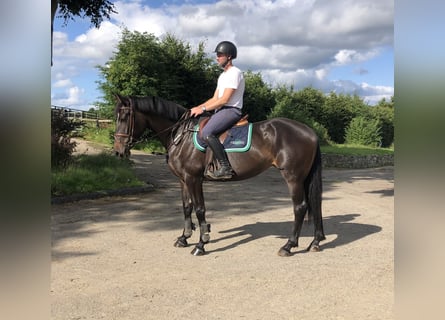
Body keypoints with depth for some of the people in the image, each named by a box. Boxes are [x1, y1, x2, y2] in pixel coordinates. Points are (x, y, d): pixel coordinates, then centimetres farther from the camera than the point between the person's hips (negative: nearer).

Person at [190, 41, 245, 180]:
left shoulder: (234, 73, -10)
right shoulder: (222, 75, 22)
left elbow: (224, 99, -17)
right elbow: (215, 98, 19)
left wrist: (203, 108, -17)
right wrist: (198, 107, 5)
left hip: (231, 110, -11)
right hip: (221, 110, 11)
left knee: (207, 132, -29)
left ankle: (225, 167, -27)